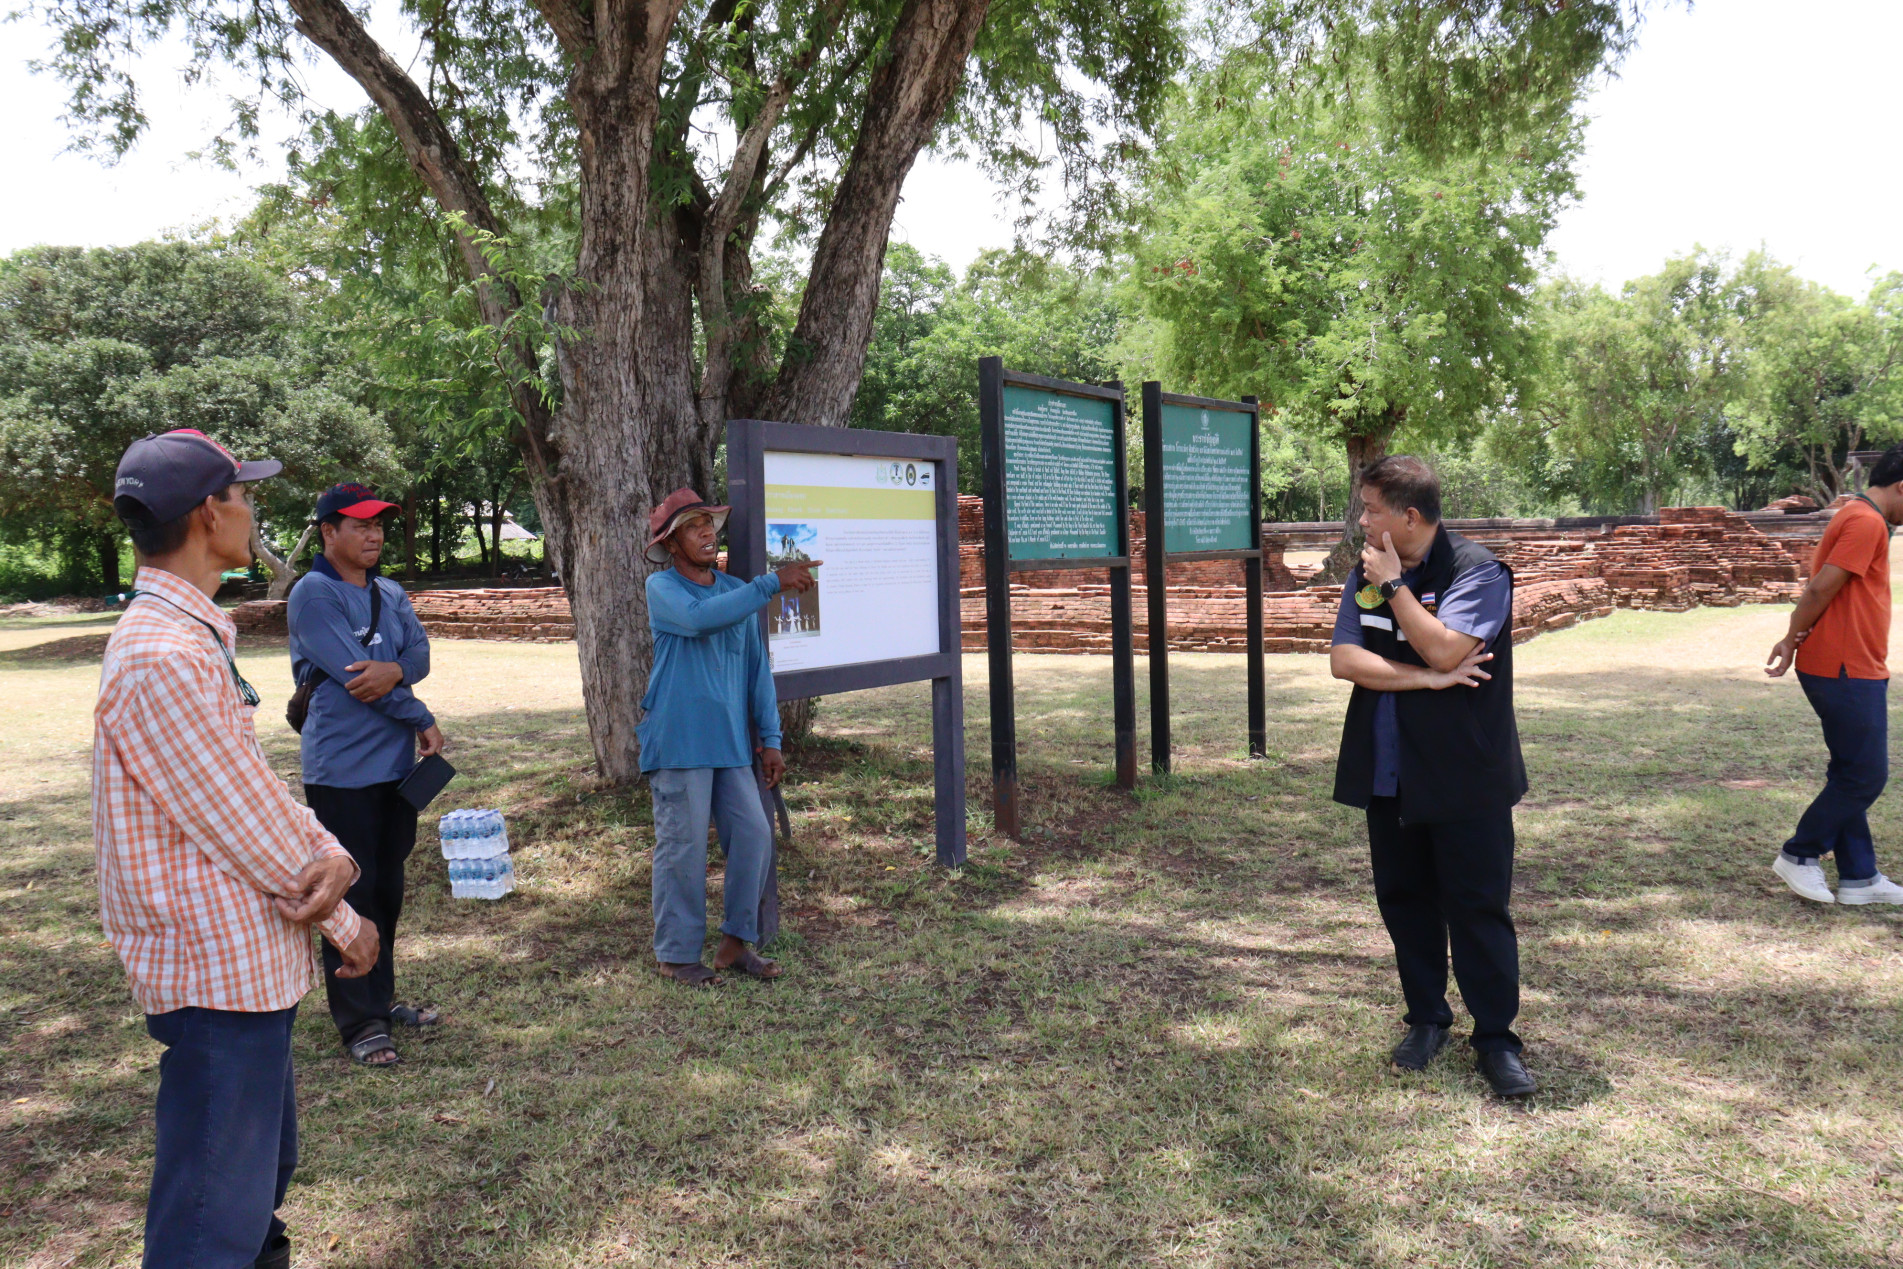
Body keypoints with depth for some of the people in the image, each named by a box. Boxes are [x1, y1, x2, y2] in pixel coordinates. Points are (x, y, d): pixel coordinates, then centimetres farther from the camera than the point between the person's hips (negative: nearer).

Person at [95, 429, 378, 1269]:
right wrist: (345, 923, -6)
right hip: (220, 977, -10)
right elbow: (245, 822, -20)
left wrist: (331, 853, -6)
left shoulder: (192, 635, 10)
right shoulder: (162, 661, -24)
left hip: (249, 968, 10)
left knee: (262, 1169, 27)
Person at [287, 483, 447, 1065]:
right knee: (351, 896, -1)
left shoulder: (392, 593, 13)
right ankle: (359, 1024, 8)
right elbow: (352, 673, -16)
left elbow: (420, 652, 1)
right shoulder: (313, 594, -10)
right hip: (342, 770, -7)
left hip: (395, 763, 7)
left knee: (388, 890, 16)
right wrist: (424, 722, -9)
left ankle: (381, 999, 29)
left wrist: (394, 670, -23)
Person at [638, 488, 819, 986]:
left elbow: (757, 665, 16)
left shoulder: (736, 590, 15)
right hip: (679, 742, -5)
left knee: (754, 836, 2)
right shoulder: (662, 588, -3)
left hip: (731, 743, 6)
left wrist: (769, 738, 12)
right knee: (683, 847, -1)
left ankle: (735, 944, 18)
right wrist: (772, 583, -28)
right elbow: (699, 618, -25)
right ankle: (676, 955, 14)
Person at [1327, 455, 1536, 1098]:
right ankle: (1426, 1018, 29)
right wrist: (1426, 679, -15)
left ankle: (1495, 1038, 14)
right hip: (1388, 773, 6)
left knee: (1477, 906, 1)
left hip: (1465, 775, -5)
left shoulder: (1477, 570, -11)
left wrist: (1393, 585, -17)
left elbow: (1445, 648, -26)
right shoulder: (1367, 572, 6)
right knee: (1403, 898, 13)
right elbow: (1343, 659, -5)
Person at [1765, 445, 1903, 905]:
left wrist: (1795, 639, 2)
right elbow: (1821, 590, -19)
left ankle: (1859, 877, 19)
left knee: (1852, 774, 12)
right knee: (1865, 776, -3)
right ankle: (1800, 855, 8)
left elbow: (1819, 589, 13)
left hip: (1852, 670, 10)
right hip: (1848, 672, -10)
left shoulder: (1855, 517, 17)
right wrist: (1793, 641, -9)